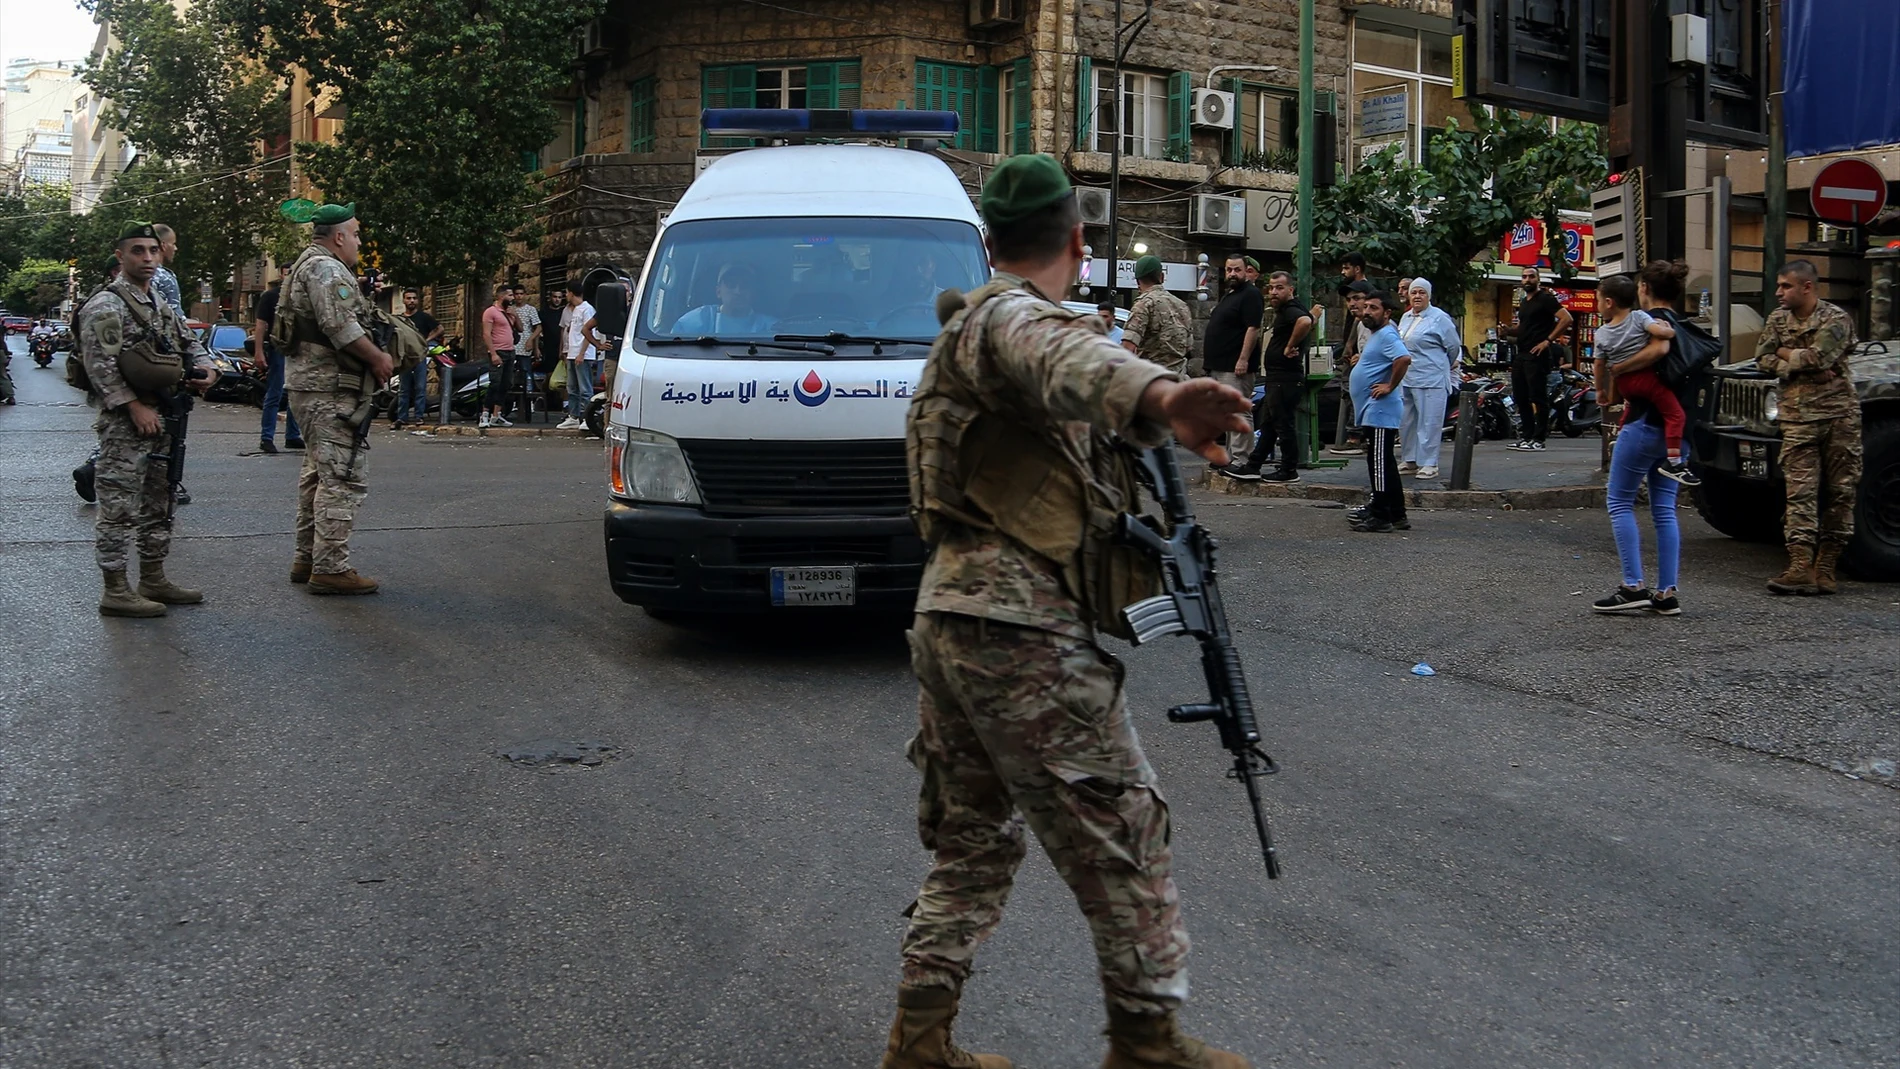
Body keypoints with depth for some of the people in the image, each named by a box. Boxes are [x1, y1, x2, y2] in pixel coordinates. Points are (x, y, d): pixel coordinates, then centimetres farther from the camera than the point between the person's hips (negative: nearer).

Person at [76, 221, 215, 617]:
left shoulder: (161, 304, 16)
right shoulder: (106, 306, -10)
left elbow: (187, 342, 27)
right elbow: (100, 365, -17)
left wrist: (205, 367, 5)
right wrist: (135, 407, -20)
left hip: (161, 419, 9)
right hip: (124, 423, -9)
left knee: (158, 505, 15)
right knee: (120, 507, -6)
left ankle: (153, 580, 24)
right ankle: (115, 591, -2)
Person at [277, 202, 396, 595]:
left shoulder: (308, 266, 22)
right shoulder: (325, 269, -12)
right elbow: (340, 326, -23)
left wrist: (373, 355, 13)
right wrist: (378, 358, -13)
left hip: (311, 385, 12)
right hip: (328, 390, -12)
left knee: (318, 474, 18)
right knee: (345, 477, -11)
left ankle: (307, 559, 24)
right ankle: (330, 568, -11)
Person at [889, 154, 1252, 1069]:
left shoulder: (966, 328, 21)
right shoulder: (1008, 319, -12)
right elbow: (1064, 359, -37)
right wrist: (1160, 397, -57)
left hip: (949, 616, 10)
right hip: (1022, 629, -10)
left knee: (973, 839, 17)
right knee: (1121, 836, 1)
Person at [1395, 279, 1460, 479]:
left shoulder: (1439, 318, -8)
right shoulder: (1406, 317, 14)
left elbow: (1453, 346, -3)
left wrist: (1443, 366, 10)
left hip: (1430, 380, -8)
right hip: (1406, 379, 8)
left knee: (1429, 423, -6)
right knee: (1406, 422, 12)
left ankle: (1428, 464, -3)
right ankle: (1409, 461, 21)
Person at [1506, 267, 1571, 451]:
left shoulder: (1545, 299, -5)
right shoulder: (1524, 303, 21)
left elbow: (1566, 319, -15)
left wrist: (1548, 341, -18)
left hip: (1537, 355, -9)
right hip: (1521, 354, 9)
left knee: (1538, 398, -9)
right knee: (1520, 397, 9)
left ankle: (1538, 439, -8)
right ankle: (1526, 436, 15)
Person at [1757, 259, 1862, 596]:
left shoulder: (1836, 319, -7)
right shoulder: (1778, 319, 9)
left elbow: (1818, 356, -20)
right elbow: (1763, 359, 2)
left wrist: (1785, 354, -4)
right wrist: (1802, 364, -11)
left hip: (1839, 415, -3)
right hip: (1797, 419, 3)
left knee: (1839, 492, 1)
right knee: (1800, 493, -6)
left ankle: (1825, 567, 9)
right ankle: (1801, 568, -12)